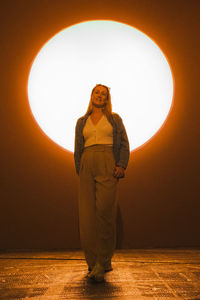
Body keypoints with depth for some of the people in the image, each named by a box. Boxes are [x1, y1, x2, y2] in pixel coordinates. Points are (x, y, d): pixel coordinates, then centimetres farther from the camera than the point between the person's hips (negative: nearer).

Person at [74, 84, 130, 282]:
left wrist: (121, 165, -6)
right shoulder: (82, 122, 20)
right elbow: (77, 148, 18)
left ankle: (102, 262, -8)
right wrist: (79, 171, 7)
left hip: (108, 166, -2)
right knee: (87, 214, -4)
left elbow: (124, 143, 9)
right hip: (87, 165, 3)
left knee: (104, 211, -15)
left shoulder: (114, 119, 15)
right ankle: (94, 263, 5)